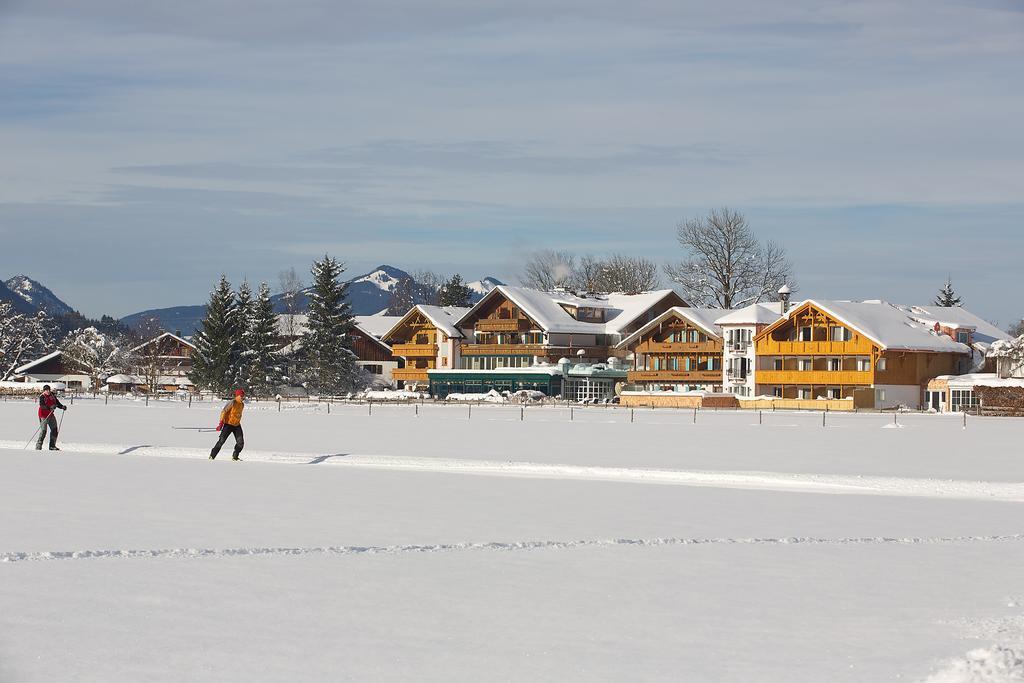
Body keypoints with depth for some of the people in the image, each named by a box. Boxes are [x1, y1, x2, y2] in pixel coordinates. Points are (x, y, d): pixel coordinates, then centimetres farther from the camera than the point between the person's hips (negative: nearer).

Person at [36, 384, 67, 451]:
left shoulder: (52, 395, 5)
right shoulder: (42, 397, -15)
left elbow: (57, 402, 13)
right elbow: (42, 406, -27)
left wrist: (62, 406, -5)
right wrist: (50, 407, -41)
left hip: (51, 415, 7)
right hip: (43, 415, -7)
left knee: (54, 430, 8)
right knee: (43, 431, -9)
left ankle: (52, 445, 18)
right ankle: (38, 446, -1)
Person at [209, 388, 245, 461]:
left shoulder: (242, 405, 9)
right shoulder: (232, 402, -14)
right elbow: (223, 412, -18)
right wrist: (221, 423, -23)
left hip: (237, 425, 6)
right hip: (228, 425, -6)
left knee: (241, 442, -2)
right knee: (221, 440, -11)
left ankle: (235, 457, 15)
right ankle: (212, 455, -1)